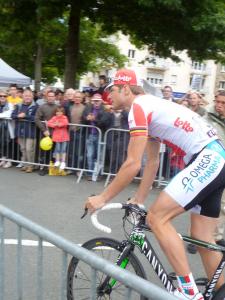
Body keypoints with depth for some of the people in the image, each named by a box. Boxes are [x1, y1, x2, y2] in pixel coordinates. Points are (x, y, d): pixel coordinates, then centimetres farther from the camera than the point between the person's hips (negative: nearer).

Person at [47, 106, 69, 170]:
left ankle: (63, 162, 10)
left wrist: (59, 124, -21)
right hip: (57, 136, 1)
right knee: (57, 149, 8)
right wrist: (54, 125, -19)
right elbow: (48, 123, -6)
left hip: (64, 136, -1)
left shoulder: (64, 118, 0)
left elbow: (66, 123, -20)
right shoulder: (54, 118, 4)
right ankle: (57, 161, 21)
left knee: (63, 150, 2)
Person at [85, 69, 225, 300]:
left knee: (157, 217, -10)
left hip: (206, 160, -10)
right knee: (202, 239, 14)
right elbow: (152, 162, 19)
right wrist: (138, 200, 19)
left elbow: (132, 164, -15)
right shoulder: (150, 106, 20)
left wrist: (103, 198, -6)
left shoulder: (138, 106, -10)